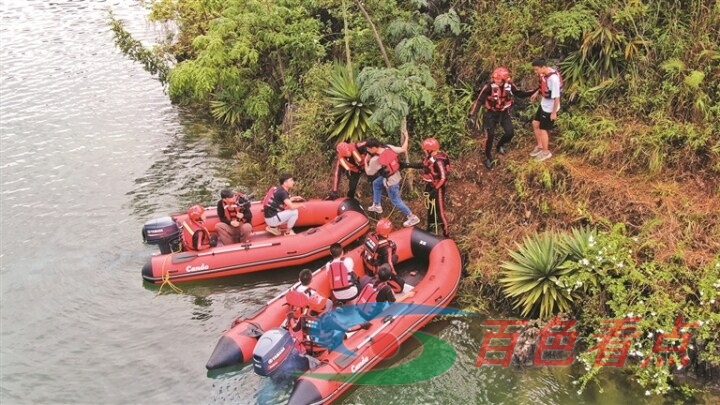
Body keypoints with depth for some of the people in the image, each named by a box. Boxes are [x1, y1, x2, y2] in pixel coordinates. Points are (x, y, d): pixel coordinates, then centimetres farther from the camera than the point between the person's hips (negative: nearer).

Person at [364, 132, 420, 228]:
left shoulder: (375, 160, -32)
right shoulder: (389, 147, -14)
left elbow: (369, 172, -15)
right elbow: (403, 149, -5)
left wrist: (366, 161, 0)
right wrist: (406, 138, 11)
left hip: (391, 181, -9)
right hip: (396, 175, 9)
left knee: (396, 200, 10)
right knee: (376, 183, 29)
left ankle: (412, 218, 19)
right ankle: (376, 206, 46)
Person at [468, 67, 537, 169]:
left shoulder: (509, 85, -16)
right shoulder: (489, 87, -28)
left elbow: (520, 94, -3)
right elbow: (479, 101, -25)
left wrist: (535, 91, -12)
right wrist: (472, 116, -30)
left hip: (504, 113, 4)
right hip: (491, 114, -4)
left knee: (510, 133, -1)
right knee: (490, 136, -7)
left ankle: (500, 145, 33)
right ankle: (488, 158, 15)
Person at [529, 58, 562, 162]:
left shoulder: (553, 79, -34)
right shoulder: (544, 73, -9)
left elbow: (557, 97, -27)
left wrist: (554, 113, -20)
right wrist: (536, 93, 11)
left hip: (550, 108, -8)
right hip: (543, 104, 8)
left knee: (543, 129, 6)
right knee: (535, 124, 18)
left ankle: (546, 152, 27)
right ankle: (540, 146, 38)